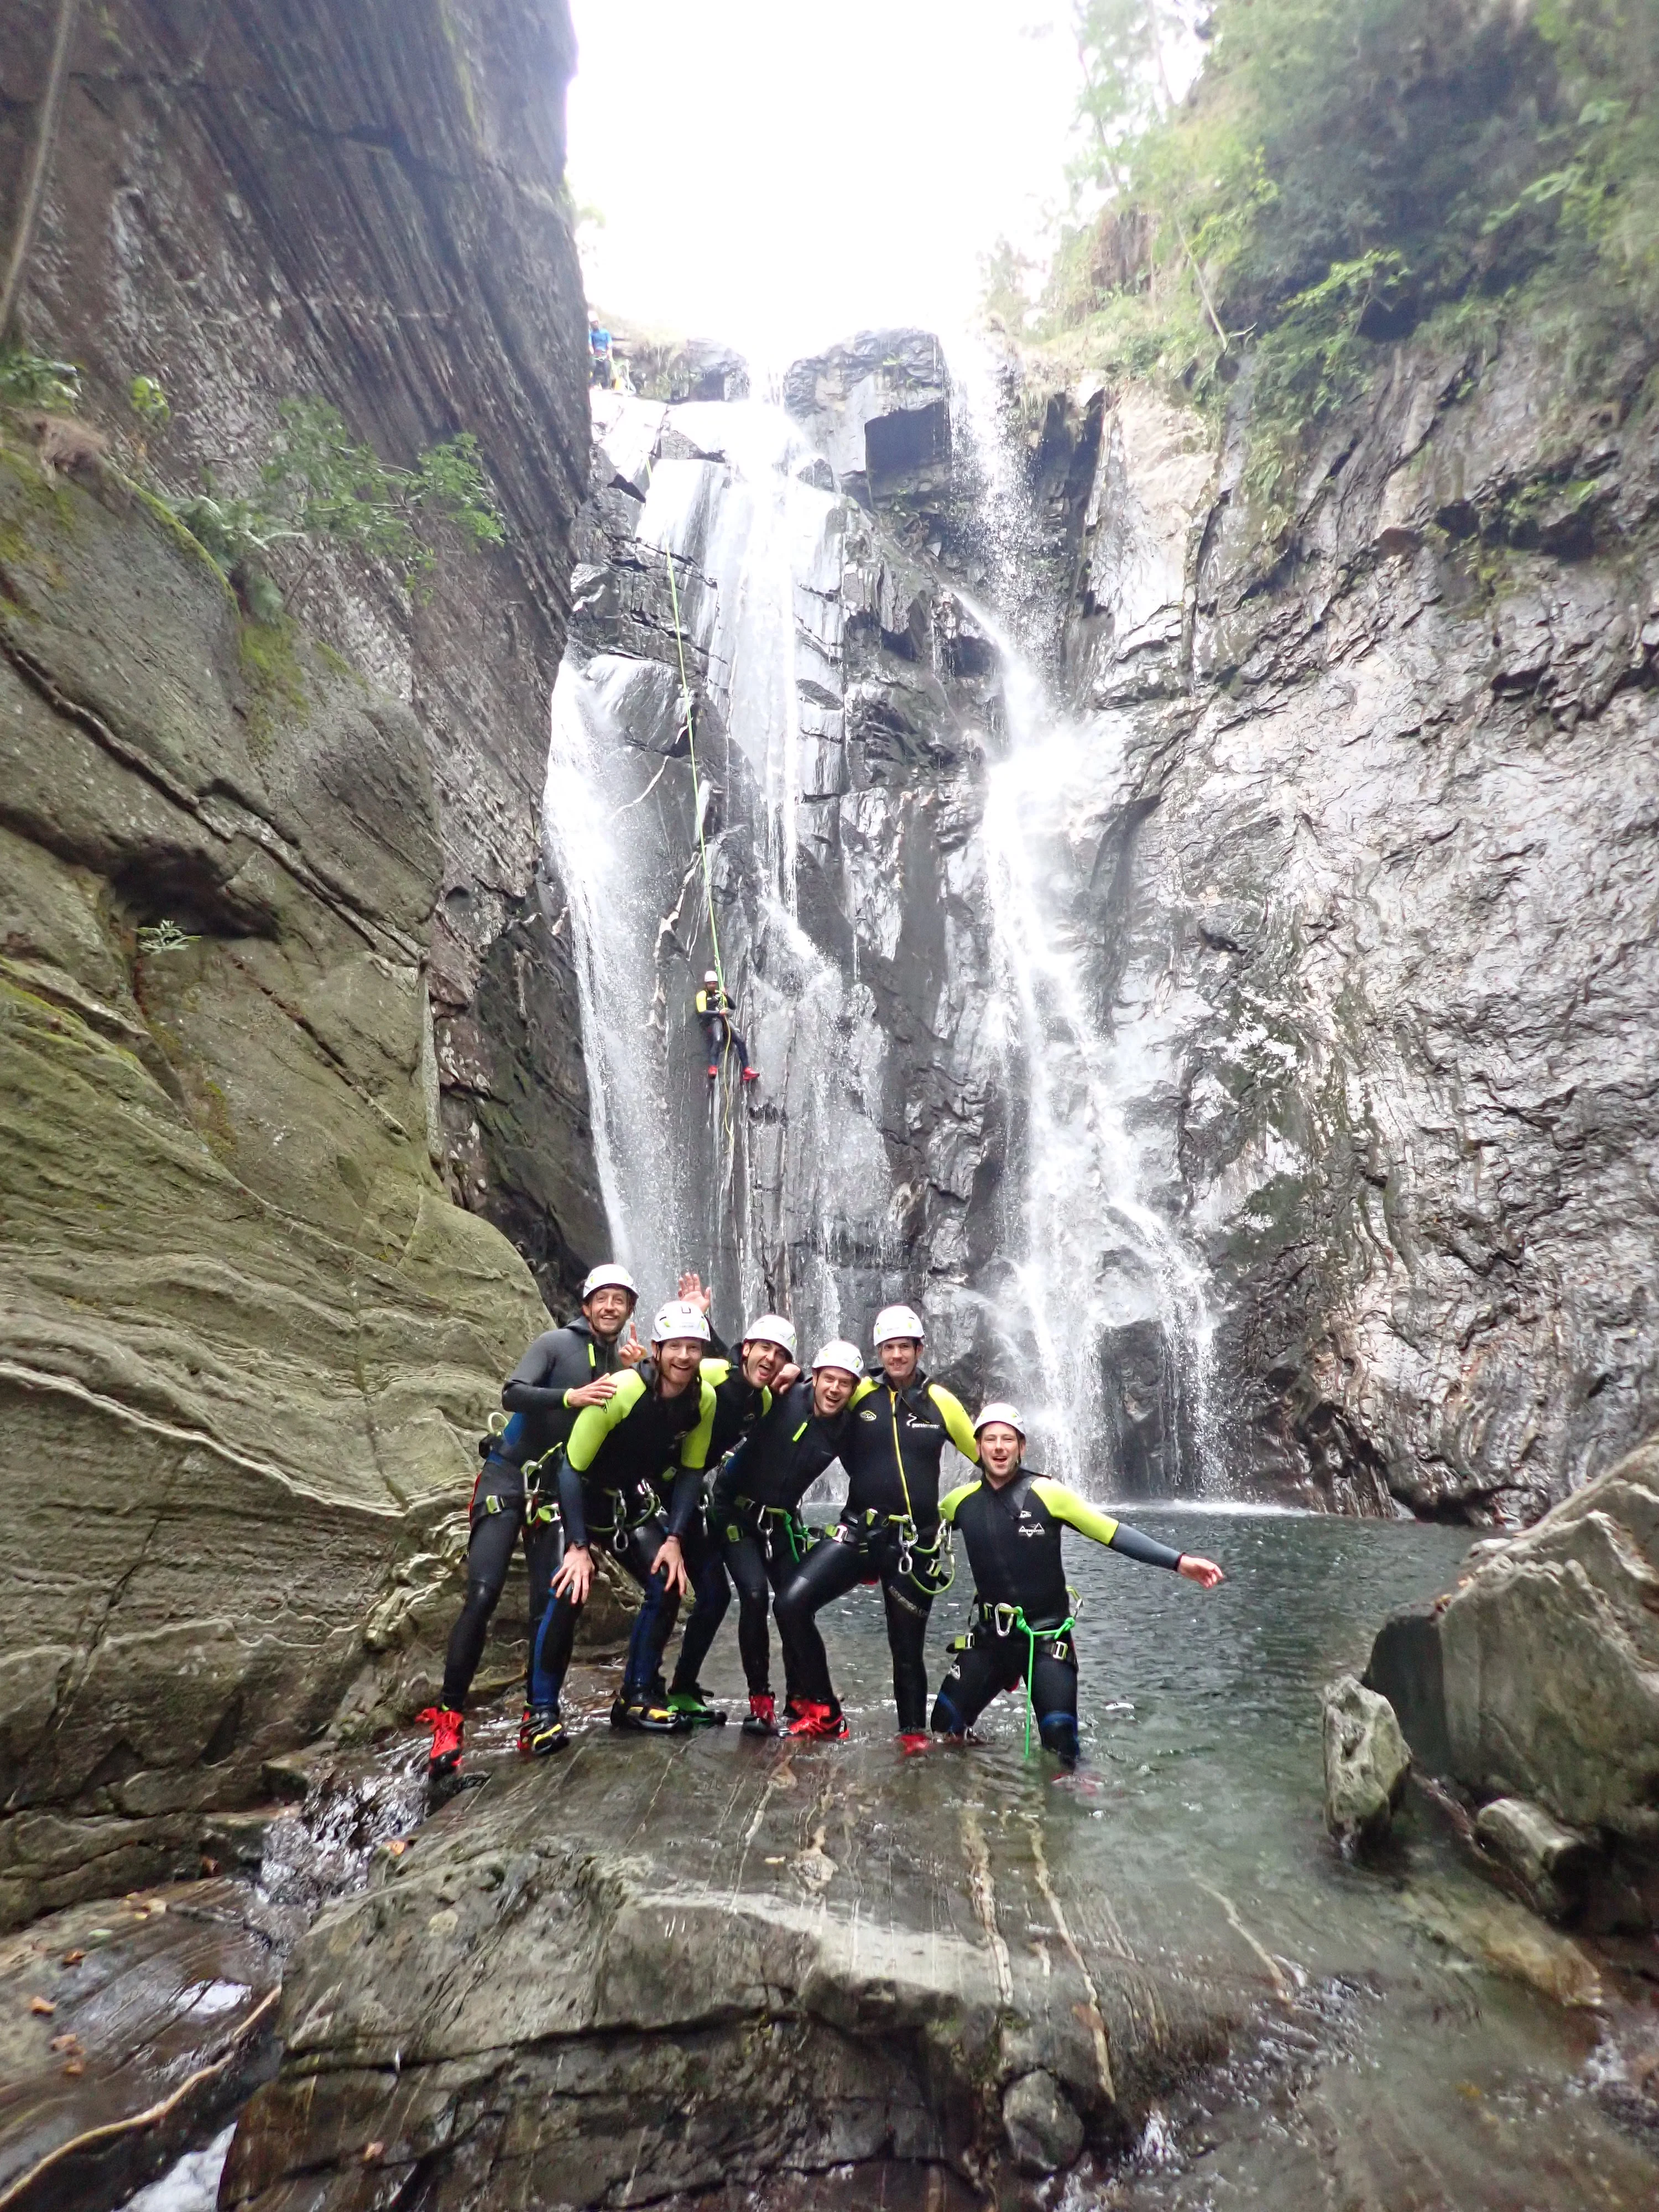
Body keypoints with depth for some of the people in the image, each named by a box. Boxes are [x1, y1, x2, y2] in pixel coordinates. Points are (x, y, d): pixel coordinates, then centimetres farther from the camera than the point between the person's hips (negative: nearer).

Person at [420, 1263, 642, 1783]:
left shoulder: (623, 1362, 8)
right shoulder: (557, 1343, -8)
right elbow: (512, 1394, -22)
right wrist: (572, 1396, -36)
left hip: (559, 1489, 4)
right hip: (509, 1476, -4)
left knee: (549, 1601, -2)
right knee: (483, 1596, -12)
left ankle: (538, 1712, 8)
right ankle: (448, 1715, -3)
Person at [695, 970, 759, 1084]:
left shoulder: (719, 993, 24)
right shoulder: (702, 995, 7)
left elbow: (733, 1007, 17)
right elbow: (702, 1012, -8)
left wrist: (726, 995, 1)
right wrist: (718, 1013, -19)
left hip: (725, 1020, 6)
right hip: (712, 1021, -6)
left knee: (740, 1041, -11)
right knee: (718, 1040, -35)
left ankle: (747, 1071, -11)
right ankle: (713, 1069, -42)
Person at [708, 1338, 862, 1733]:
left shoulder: (847, 1428, -10)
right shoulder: (783, 1398, -22)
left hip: (782, 1519, 4)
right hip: (735, 1509, -4)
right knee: (754, 1593, -17)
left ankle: (798, 1699, 19)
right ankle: (760, 1700, -2)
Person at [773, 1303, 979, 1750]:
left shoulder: (940, 1401, -2)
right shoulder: (861, 1393, -2)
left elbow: (984, 1454, 10)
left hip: (916, 1542, -1)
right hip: (859, 1531, 1)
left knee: (907, 1645, 9)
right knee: (792, 1602, -14)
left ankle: (913, 1730, 37)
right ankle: (823, 1712, 4)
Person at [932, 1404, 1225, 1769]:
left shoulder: (1047, 1493, -15)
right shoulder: (962, 1501, -5)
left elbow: (1114, 1532, -16)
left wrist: (1179, 1561, -23)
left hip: (1046, 1633, -3)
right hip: (990, 1634, 3)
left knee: (1059, 1734, -14)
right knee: (945, 1723, 7)